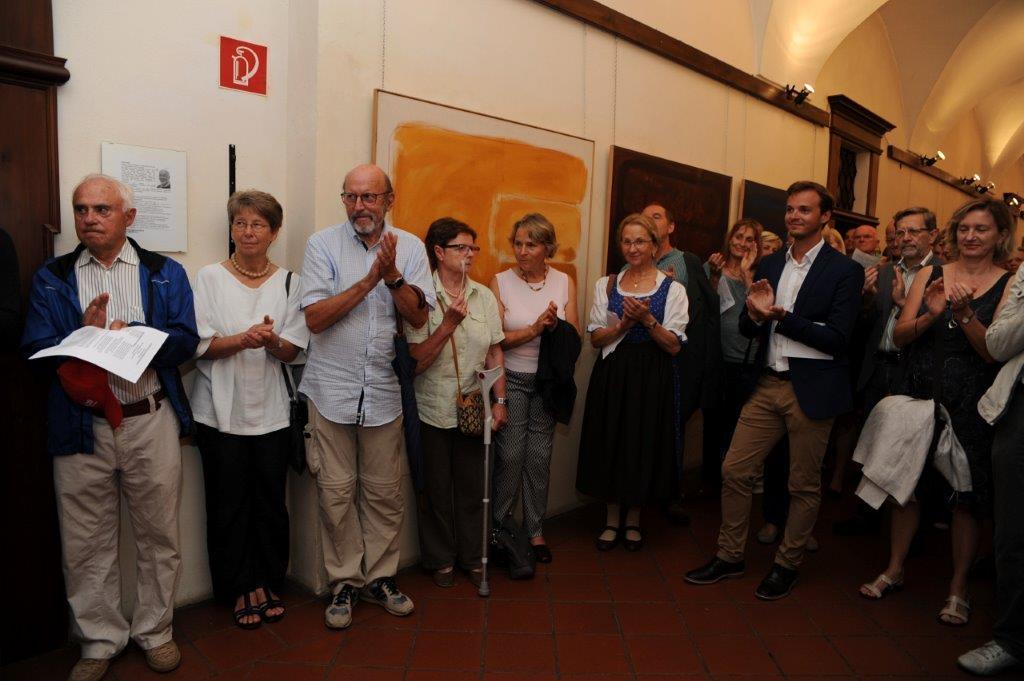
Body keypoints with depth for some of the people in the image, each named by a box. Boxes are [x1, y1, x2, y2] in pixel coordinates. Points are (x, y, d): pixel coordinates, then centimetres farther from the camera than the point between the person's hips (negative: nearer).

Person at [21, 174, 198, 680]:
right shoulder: (51, 277, 9)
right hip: (80, 426, 1)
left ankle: (155, 632, 28)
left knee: (158, 536, 9)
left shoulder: (165, 273, 6)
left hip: (151, 421, -1)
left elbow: (184, 340, -5)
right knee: (86, 543, 10)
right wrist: (86, 334, -17)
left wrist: (127, 335, -16)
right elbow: (35, 350, -1)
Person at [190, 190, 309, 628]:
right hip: (221, 411, -1)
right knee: (229, 505, 5)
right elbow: (199, 345, -5)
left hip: (271, 411, 1)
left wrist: (272, 340, -19)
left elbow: (292, 352, 3)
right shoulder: (210, 277, 0)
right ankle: (241, 589, 22)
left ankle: (267, 584, 24)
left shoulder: (289, 282, 5)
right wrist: (243, 339, -22)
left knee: (270, 503, 7)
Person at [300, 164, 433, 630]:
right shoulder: (323, 244, -1)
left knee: (385, 493, 9)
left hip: (384, 390, 2)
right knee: (337, 492, 5)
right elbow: (315, 317, -10)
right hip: (333, 387, -1)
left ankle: (380, 577, 26)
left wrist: (392, 275, -18)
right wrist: (369, 280, -17)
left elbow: (419, 316, -2)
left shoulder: (410, 247, 4)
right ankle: (345, 582, 22)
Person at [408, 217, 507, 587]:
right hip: (434, 408, -3)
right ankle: (441, 559, 28)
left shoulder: (484, 296, 3)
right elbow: (417, 361, -14)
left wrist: (500, 400, 3)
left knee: (473, 486, 11)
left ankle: (472, 556, 28)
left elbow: (495, 353, 7)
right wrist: (449, 323, -22)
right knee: (438, 488, 10)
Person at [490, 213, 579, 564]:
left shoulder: (564, 282, 0)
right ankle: (497, 528, 21)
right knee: (510, 454, 0)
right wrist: (535, 328, -22)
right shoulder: (501, 281, -7)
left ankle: (535, 530, 23)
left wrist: (555, 326, -21)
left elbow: (574, 337, -1)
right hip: (511, 379, -2)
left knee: (540, 456, 9)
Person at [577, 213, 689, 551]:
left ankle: (633, 520, 26)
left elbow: (674, 346, -5)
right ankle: (613, 519, 25)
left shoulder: (673, 289, -1)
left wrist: (647, 319, -19)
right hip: (612, 374, 2)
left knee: (644, 444, 6)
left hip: (652, 377, -1)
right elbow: (595, 338, 2)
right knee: (611, 443, 6)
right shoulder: (606, 285, 6)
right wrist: (623, 323, -14)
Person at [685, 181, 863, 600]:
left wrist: (780, 316, -19)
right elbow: (747, 329, 9)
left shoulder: (845, 271, -6)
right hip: (767, 385, 5)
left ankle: (787, 565, 28)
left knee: (804, 485, 9)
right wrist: (754, 313, -14)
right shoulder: (768, 266, 9)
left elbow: (836, 338, -15)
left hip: (811, 391, -5)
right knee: (734, 471, 6)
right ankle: (729, 556, 23)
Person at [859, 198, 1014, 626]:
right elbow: (899, 336, -1)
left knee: (966, 497, 6)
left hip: (970, 404, -2)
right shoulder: (930, 275, 4)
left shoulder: (1009, 284, -2)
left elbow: (995, 352, -10)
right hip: (919, 394, 2)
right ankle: (894, 570, 27)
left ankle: (958, 588, 22)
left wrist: (964, 313, -22)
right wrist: (931, 314, -18)